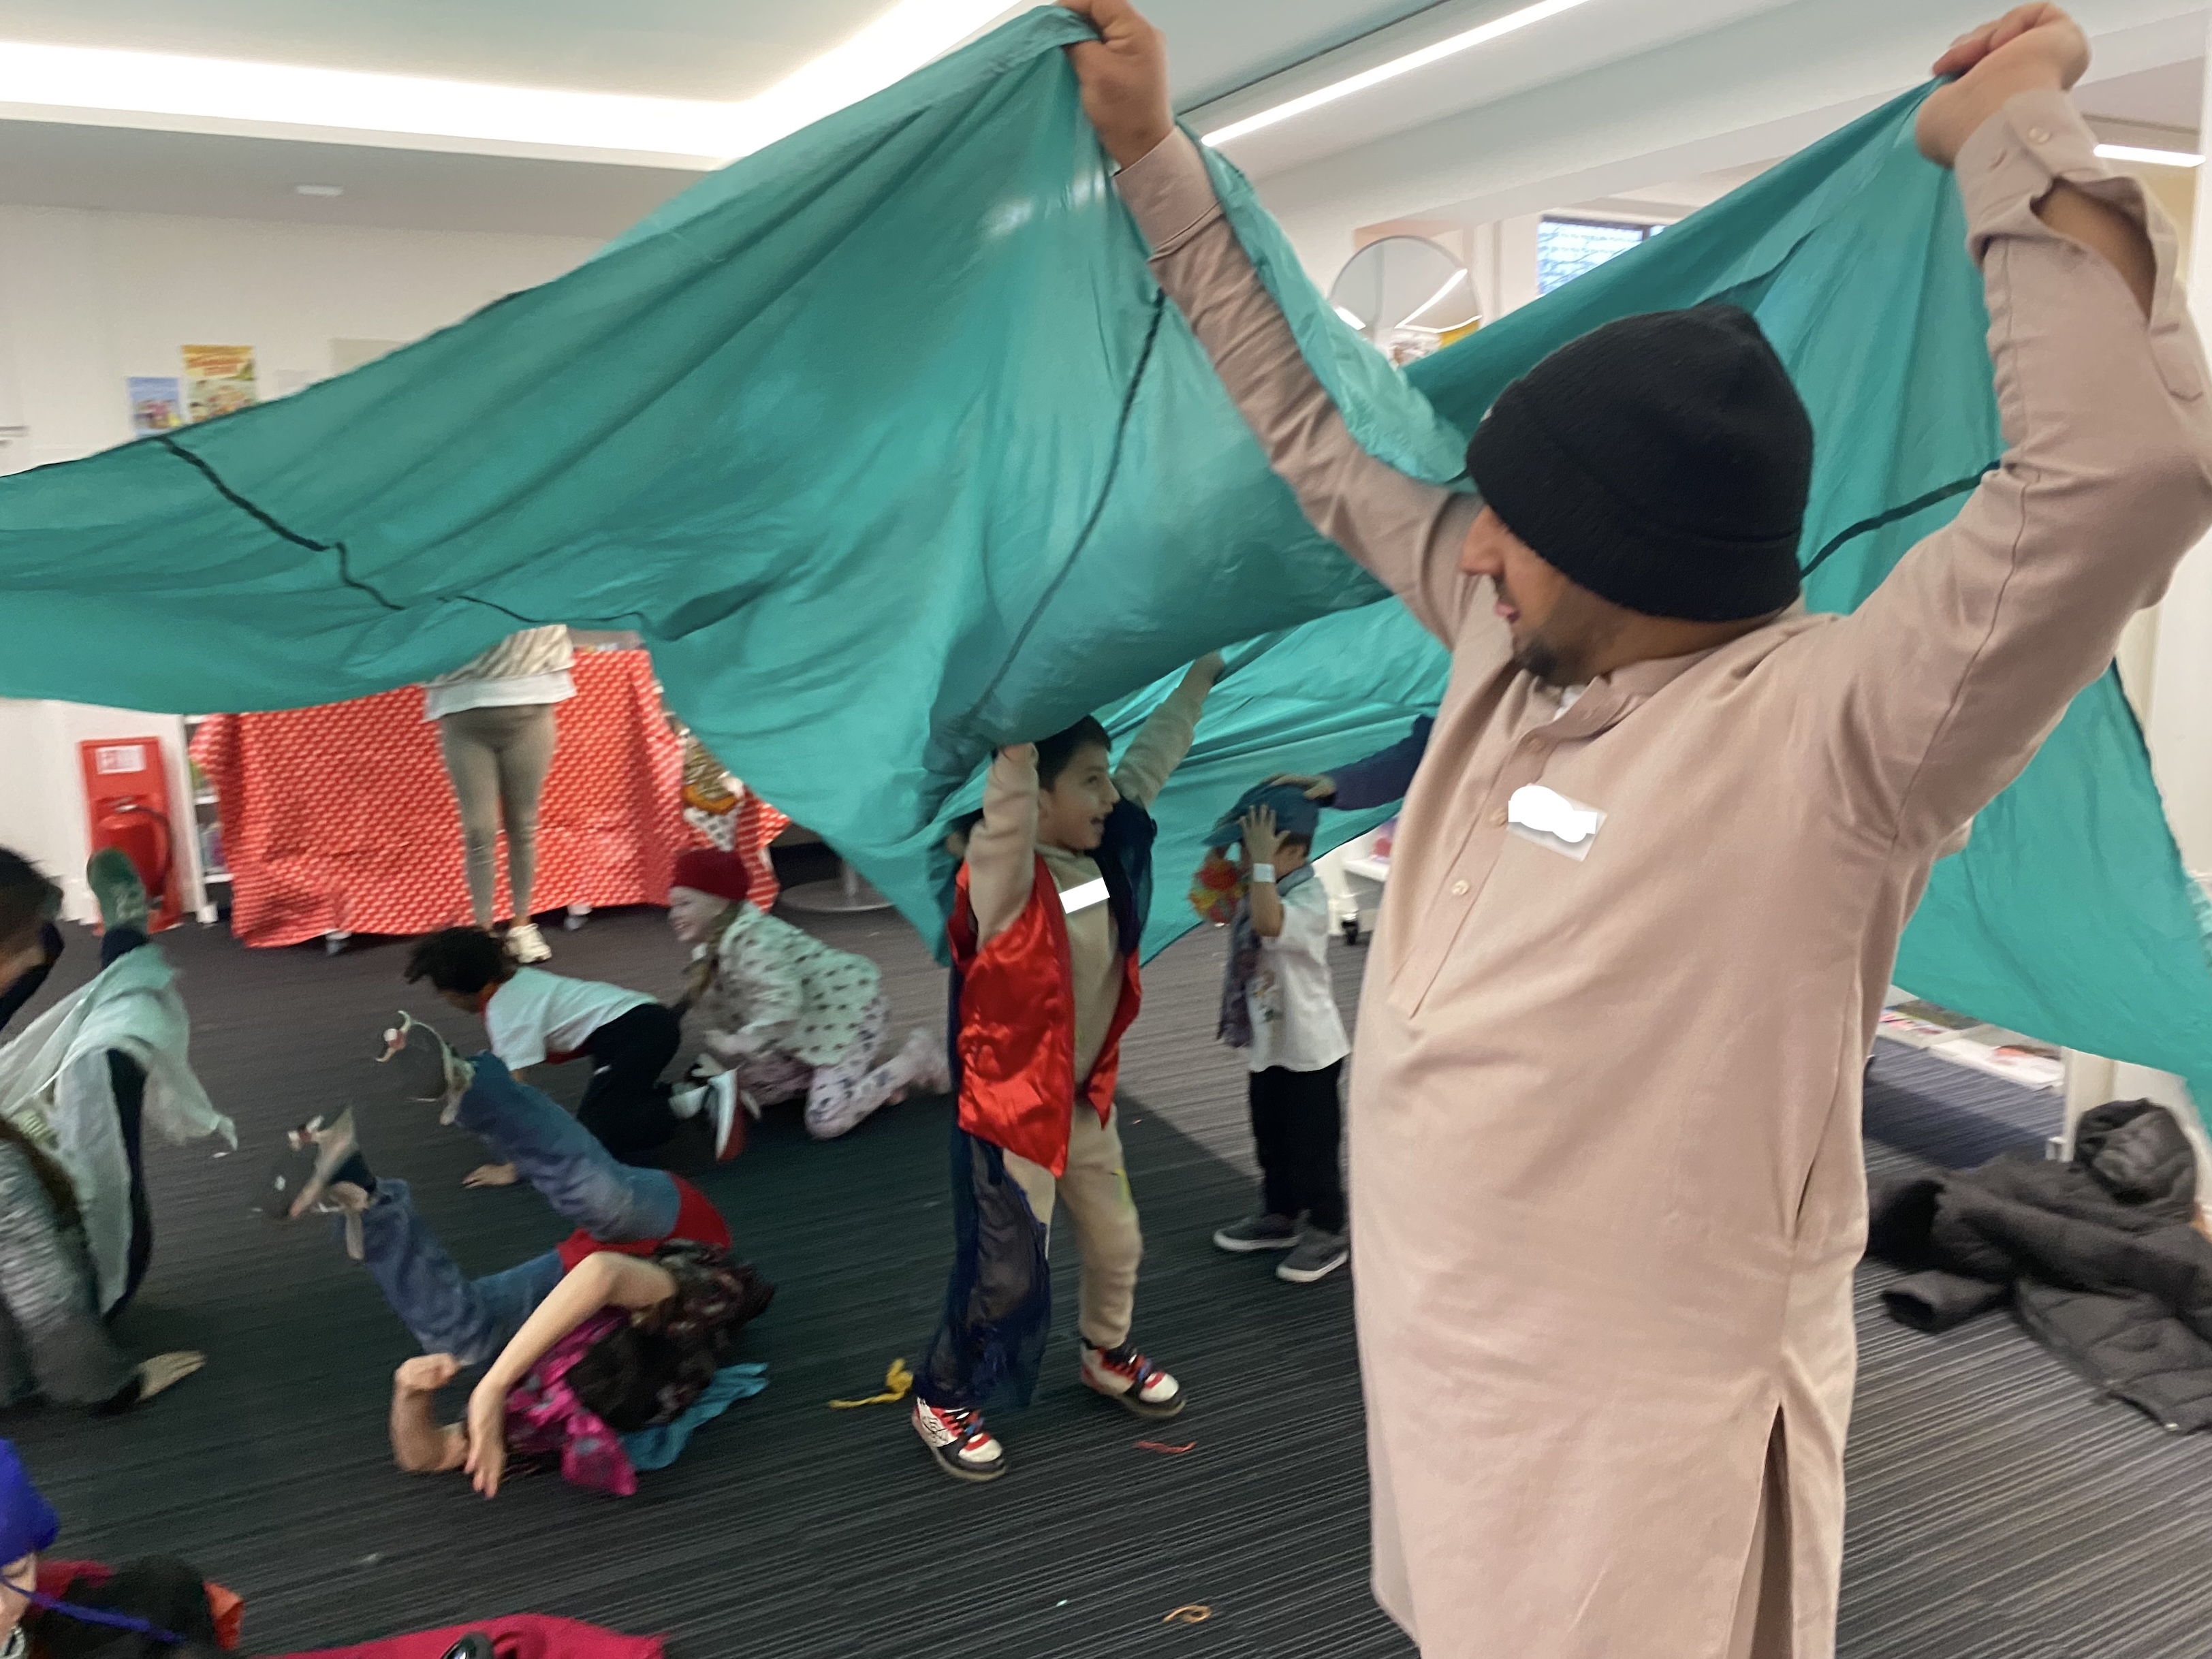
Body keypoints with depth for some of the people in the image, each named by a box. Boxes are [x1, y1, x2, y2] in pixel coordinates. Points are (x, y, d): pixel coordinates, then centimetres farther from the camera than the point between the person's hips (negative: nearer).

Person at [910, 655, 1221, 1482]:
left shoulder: (1106, 852, -2)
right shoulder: (1004, 873, -23)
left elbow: (1156, 752, 8)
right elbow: (1010, 772, -40)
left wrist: (1205, 668, 15)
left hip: (1087, 1097, 7)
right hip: (1012, 1104, -7)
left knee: (1117, 1242, 19)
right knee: (1007, 1269, 1)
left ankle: (1108, 1355, 47)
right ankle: (942, 1401, 25)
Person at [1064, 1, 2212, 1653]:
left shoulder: (1823, 731, -22)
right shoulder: (1513, 639, -2)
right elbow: (1319, 437, 8)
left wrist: (2015, 136, -23)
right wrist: (1154, 155, 12)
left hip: (1639, 1445, -7)